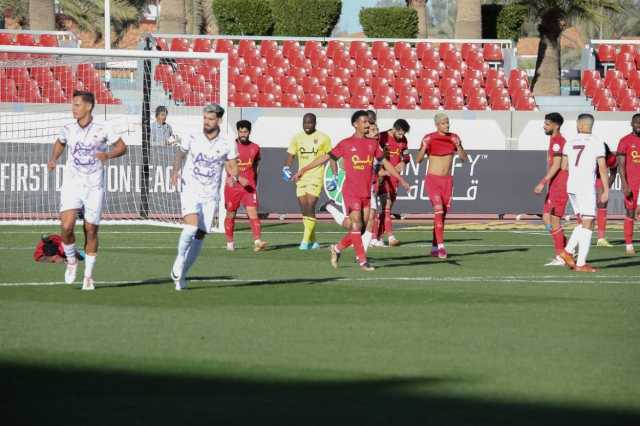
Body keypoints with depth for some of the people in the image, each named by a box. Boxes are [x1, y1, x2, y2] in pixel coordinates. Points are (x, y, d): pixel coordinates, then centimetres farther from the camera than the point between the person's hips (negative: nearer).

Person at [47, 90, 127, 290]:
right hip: (71, 185, 1)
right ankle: (71, 261, 11)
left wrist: (108, 155, -16)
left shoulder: (101, 130, -4)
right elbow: (60, 143, 24)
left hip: (94, 187, -1)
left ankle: (88, 276, 16)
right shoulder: (68, 130, 4)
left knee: (91, 231, 2)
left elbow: (122, 146, 4)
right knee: (66, 227, -16)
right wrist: (53, 159, 6)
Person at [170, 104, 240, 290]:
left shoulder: (227, 144, -1)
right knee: (191, 226, -25)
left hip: (211, 196, 2)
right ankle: (180, 259, -2)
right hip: (191, 191, -2)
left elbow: (232, 167, 6)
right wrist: (176, 170, -2)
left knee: (200, 235, 4)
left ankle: (181, 274, 17)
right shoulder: (192, 139, -2)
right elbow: (180, 154, 15)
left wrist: (235, 177, -16)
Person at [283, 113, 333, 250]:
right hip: (301, 177, 5)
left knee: (310, 208, -16)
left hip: (316, 177, -5)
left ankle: (306, 241, -17)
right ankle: (312, 241, 18)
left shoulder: (323, 138, -1)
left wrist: (334, 176, -2)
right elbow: (290, 156, 10)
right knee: (304, 210, 6)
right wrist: (286, 168, -10)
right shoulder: (297, 138, 9)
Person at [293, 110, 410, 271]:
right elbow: (325, 157, -2)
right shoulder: (346, 144, -3)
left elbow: (385, 162, 19)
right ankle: (362, 261, -5)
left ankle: (338, 248, 25)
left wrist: (401, 179, 18)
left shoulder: (373, 144, 9)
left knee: (362, 228, 6)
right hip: (351, 192, -5)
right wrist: (304, 169, -5)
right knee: (357, 225, -9)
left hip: (366, 192, 5)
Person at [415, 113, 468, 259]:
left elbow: (464, 158, 1)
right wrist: (424, 148, -26)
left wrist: (458, 146, -17)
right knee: (438, 210, -18)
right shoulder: (429, 138, -8)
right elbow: (418, 160, -8)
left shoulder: (454, 138, 3)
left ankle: (434, 247, 18)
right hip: (432, 179, -5)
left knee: (443, 214, 8)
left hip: (447, 180, 5)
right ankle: (441, 246, -21)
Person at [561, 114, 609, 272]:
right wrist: (606, 190, -5)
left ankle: (568, 251, 7)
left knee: (582, 223, 20)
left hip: (571, 187, 5)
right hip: (587, 188, -5)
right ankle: (581, 263, -7)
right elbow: (602, 168, -9)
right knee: (587, 225, -2)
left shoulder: (569, 143, 9)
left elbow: (564, 167, 13)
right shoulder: (596, 143, -5)